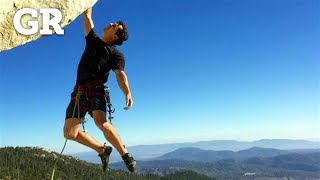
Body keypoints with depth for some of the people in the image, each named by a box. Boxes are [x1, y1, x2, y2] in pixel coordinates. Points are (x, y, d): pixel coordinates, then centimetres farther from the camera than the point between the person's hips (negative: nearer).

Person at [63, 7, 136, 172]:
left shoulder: (116, 54, 8)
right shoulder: (93, 40, 25)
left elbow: (120, 74, -8)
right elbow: (87, 16, 29)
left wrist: (127, 93, -25)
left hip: (96, 88, -5)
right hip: (79, 90, 6)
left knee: (100, 121, -34)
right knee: (69, 132, -5)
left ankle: (125, 154, -19)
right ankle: (102, 150, 12)